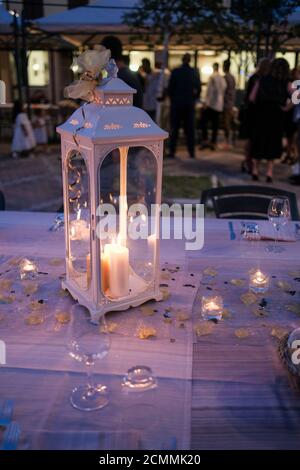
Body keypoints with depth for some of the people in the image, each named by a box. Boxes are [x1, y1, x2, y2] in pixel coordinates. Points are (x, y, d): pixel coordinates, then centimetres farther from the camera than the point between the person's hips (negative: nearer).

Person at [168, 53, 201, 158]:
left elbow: (170, 88, -4)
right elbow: (198, 88, 2)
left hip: (177, 102, -2)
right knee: (190, 128, 8)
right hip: (190, 103, 2)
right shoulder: (194, 72, 0)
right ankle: (191, 152, 8)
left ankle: (172, 151, 0)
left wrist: (172, 99, 11)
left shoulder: (175, 72, -7)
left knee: (174, 128, 3)